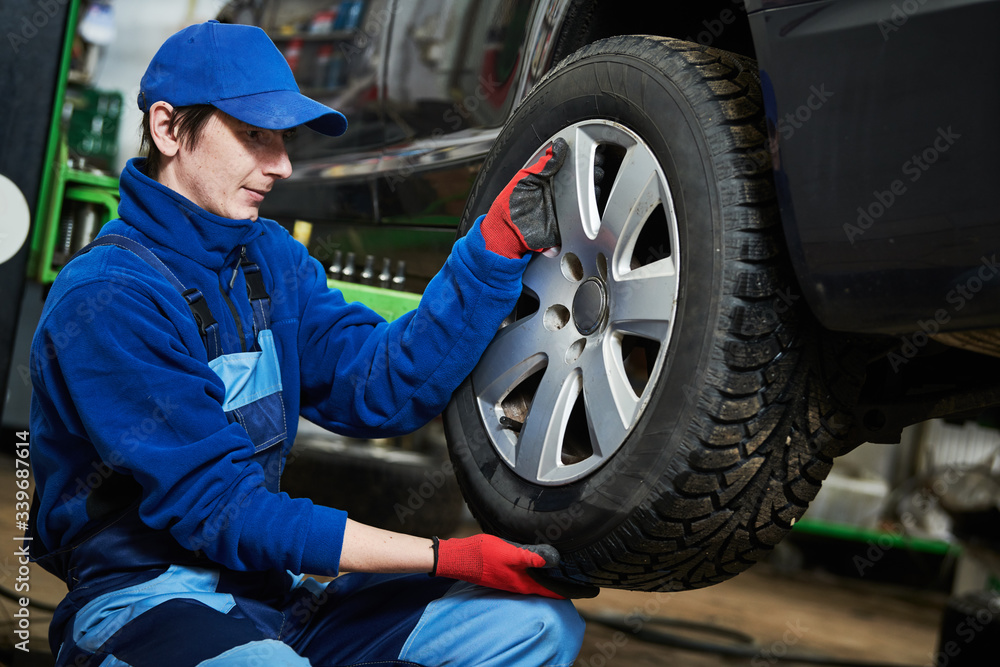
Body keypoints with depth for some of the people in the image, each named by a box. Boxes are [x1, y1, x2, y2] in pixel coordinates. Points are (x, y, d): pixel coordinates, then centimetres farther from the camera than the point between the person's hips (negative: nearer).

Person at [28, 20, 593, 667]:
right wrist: (450, 558, -22)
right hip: (144, 600, -6)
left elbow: (382, 388, -3)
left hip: (273, 590, 7)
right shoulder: (107, 299, -16)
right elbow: (220, 510, -20)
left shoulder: (271, 257, 8)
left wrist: (498, 245, -11)